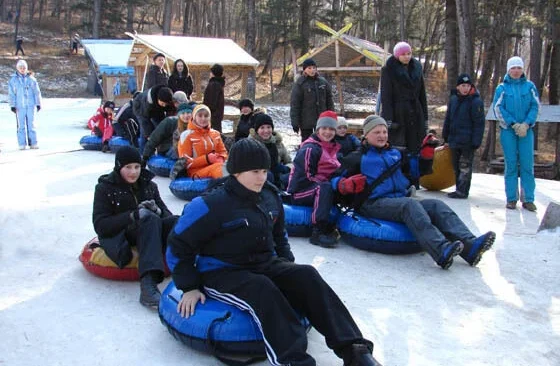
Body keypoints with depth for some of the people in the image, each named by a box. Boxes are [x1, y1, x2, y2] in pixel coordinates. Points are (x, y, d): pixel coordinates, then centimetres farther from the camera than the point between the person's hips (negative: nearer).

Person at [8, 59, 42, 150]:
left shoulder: (31, 79, 4)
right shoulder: (13, 80, 4)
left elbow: (37, 92, 7)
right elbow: (11, 93, 4)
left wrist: (38, 104, 4)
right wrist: (12, 105, -1)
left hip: (31, 105, 0)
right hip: (19, 106, 0)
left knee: (31, 124, 0)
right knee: (21, 125, 0)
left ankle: (33, 143, 4)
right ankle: (22, 144, 3)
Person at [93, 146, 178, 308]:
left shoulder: (148, 184, 16)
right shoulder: (105, 188, 5)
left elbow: (166, 213, 12)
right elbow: (100, 225, -6)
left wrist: (158, 211, -13)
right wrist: (132, 216, -20)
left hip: (151, 233, 4)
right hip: (119, 238, -4)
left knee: (176, 222, -27)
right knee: (149, 218, -36)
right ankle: (148, 284, -53)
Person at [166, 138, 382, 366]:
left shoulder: (270, 196, 5)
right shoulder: (211, 205, -16)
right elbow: (178, 245, -9)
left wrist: (288, 265, 14)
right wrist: (190, 287, -10)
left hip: (266, 265, 6)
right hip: (221, 273, -5)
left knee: (306, 275, -20)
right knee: (262, 288, -37)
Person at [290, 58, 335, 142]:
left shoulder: (323, 82, 4)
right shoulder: (299, 84, -8)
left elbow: (329, 100, 9)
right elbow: (294, 104, -9)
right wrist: (295, 123, -12)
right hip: (306, 121, -3)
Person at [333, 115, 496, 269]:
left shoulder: (395, 153, 27)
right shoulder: (359, 158, 11)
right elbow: (336, 179, 5)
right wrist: (346, 185, -18)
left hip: (400, 200, 6)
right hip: (373, 204, -6)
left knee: (435, 205, -18)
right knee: (409, 204, -34)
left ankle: (469, 246, -37)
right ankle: (442, 252, -53)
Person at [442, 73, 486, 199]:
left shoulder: (476, 101, -9)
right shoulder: (453, 99, 9)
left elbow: (479, 123, -11)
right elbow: (448, 119, 16)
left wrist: (476, 141, -14)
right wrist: (446, 137, 16)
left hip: (467, 141, -7)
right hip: (454, 140, 7)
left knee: (465, 166, -2)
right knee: (456, 166, 13)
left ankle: (462, 191, 2)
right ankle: (459, 189, 22)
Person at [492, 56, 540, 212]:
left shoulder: (530, 86, 6)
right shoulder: (502, 88, 3)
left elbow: (535, 106, 3)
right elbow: (498, 109, -2)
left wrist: (526, 124, -11)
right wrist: (514, 124, -11)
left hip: (526, 130, 1)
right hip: (508, 130, -1)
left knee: (527, 164, -2)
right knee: (511, 164, 2)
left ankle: (528, 199, 2)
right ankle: (511, 198, 7)